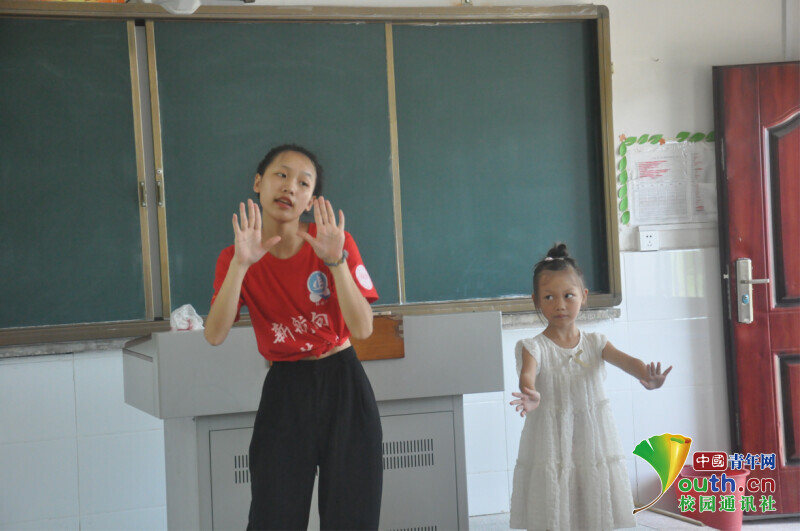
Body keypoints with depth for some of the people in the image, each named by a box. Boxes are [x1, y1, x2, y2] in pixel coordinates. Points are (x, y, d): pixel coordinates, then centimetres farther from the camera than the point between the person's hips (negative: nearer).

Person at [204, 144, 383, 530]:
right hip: (284, 393, 0)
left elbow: (362, 329, -15)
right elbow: (215, 335, -17)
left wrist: (335, 260, -26)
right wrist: (240, 264, -26)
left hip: (343, 387, 0)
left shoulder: (335, 241, -6)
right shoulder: (236, 258, -2)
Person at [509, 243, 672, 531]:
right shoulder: (533, 347, -4)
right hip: (551, 452, -3)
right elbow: (527, 374, -24)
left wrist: (646, 376, -36)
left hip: (596, 451, 3)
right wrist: (530, 395, -48)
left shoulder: (595, 342, 5)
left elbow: (624, 360, -13)